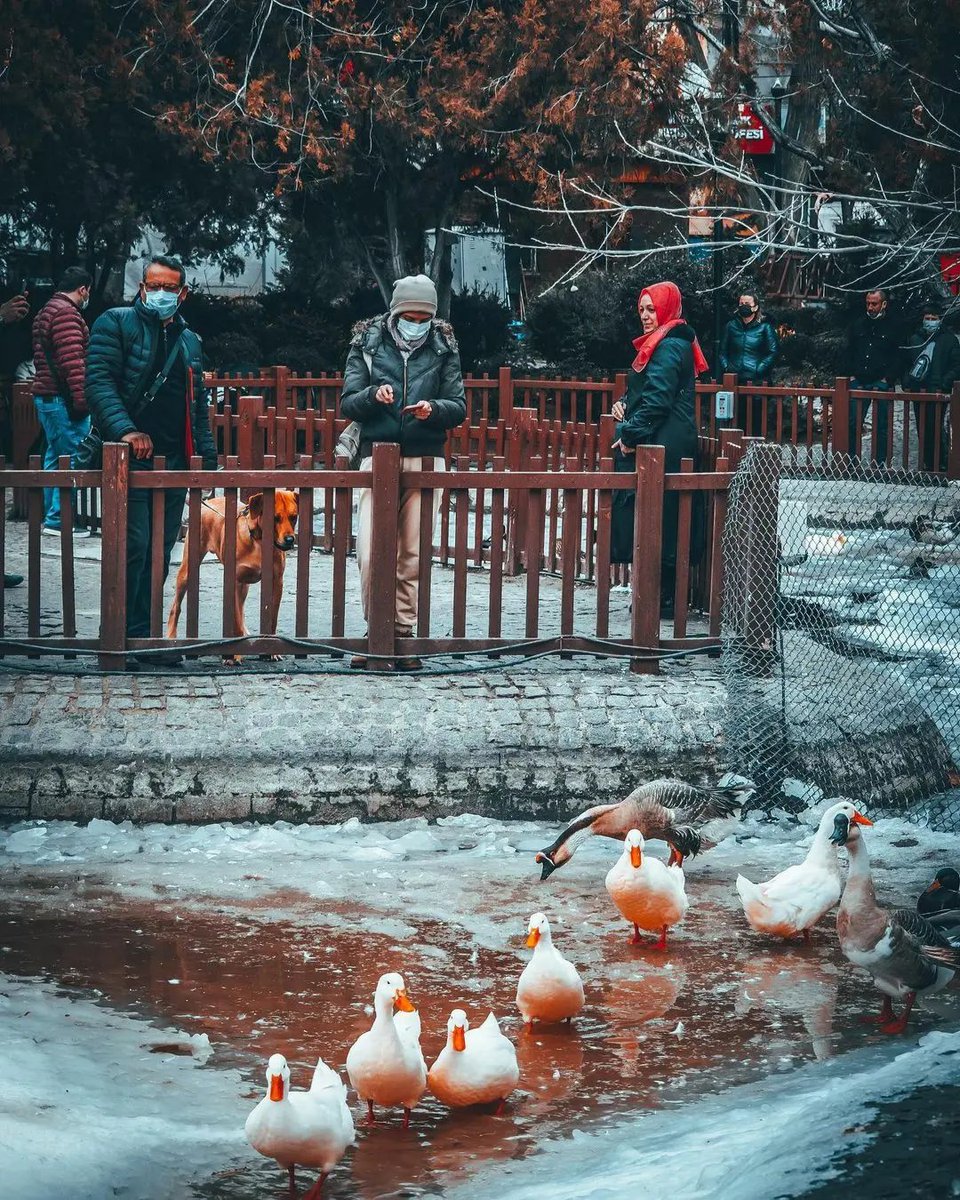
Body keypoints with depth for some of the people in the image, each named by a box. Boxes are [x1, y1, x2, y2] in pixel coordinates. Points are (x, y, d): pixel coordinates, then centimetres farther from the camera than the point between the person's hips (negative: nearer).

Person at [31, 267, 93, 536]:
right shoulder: (66, 312, -14)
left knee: (55, 456, 15)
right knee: (72, 457, -9)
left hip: (45, 395, 11)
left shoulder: (45, 312, 20)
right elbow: (72, 360, -21)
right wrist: (82, 399, -23)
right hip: (63, 398, -11)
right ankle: (58, 518, -10)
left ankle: (50, 514, 19)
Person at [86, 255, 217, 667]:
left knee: (159, 552, 6)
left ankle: (143, 633, 11)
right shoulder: (116, 324, 1)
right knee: (134, 547, -10)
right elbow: (99, 381, -10)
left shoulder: (189, 341, 20)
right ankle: (127, 634, -4)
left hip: (174, 462, 6)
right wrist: (126, 430, -23)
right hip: (131, 458, -6)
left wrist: (208, 457, 13)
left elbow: (198, 404, 22)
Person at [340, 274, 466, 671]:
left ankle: (402, 635, 10)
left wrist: (434, 409, -15)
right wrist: (374, 395, -18)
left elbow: (459, 407, 6)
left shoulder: (443, 349, 7)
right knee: (370, 553, -10)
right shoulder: (367, 345, 5)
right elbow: (347, 404, 3)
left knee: (413, 556, 2)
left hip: (425, 461, 1)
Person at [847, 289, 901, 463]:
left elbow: (898, 357, -1)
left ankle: (880, 462, 7)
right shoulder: (858, 325, 10)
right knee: (853, 423, 0)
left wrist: (887, 380, -9)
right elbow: (849, 352, 14)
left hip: (881, 383, -3)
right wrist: (852, 375, 3)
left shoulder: (892, 327, 0)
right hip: (859, 382, 3)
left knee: (882, 425, 2)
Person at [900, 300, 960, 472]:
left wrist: (943, 384, -13)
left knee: (935, 429, -12)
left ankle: (940, 464, -7)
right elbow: (906, 364, 20)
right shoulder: (915, 339, 15)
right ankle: (927, 464, 15)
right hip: (917, 391, 5)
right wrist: (906, 383, 4)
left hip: (937, 393, -5)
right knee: (922, 430, 7)